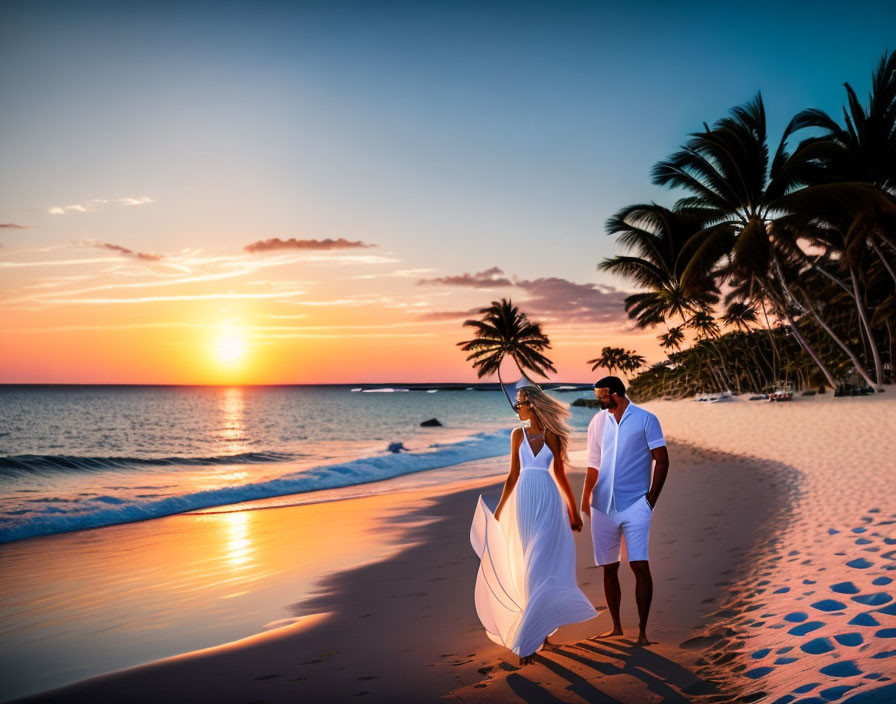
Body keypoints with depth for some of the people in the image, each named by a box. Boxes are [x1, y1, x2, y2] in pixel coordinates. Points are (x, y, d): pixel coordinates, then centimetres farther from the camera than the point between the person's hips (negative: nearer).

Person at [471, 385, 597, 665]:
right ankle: (540, 629, 19)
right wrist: (499, 509, 7)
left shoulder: (552, 436, 1)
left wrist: (573, 509, 12)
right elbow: (513, 476, 9)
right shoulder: (518, 435, 6)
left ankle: (528, 638, 3)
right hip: (524, 501, 2)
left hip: (548, 502, -2)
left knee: (539, 567, -4)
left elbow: (560, 474, 8)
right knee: (526, 566, 5)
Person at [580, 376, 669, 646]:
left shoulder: (646, 419, -1)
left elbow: (662, 461, -2)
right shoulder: (598, 422, 11)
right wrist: (585, 501, 7)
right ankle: (616, 626, 22)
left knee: (639, 565, -10)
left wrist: (652, 497, -9)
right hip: (603, 506, 4)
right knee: (609, 568, 9)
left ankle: (642, 631, -1)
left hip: (635, 504, -4)